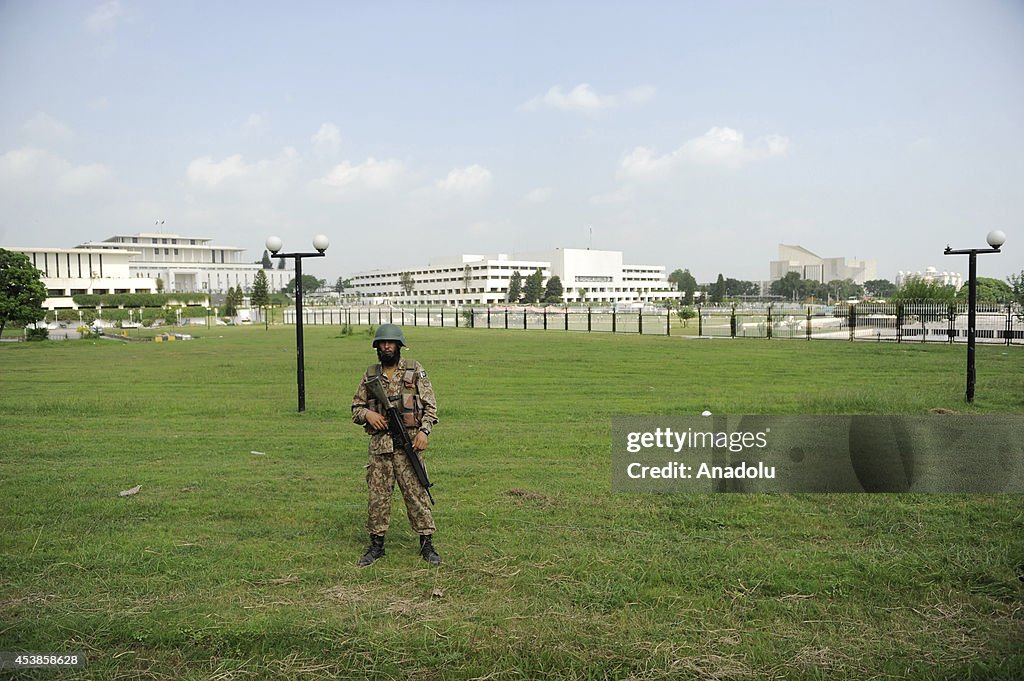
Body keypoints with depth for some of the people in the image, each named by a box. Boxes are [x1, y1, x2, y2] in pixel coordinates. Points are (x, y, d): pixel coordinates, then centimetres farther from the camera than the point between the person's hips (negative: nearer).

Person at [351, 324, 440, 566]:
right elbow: (356, 408, 16)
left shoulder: (415, 370, 3)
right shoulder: (370, 374, 11)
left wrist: (424, 431, -12)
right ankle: (376, 544, 18)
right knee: (378, 494, 6)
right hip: (379, 444, 3)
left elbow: (430, 405, 1)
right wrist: (367, 413, -6)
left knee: (416, 492, -1)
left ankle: (426, 544, 8)